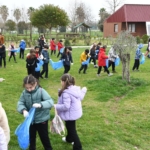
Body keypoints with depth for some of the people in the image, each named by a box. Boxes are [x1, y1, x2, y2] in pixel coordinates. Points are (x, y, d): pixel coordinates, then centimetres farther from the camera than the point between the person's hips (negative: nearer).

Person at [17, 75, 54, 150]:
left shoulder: (41, 91, -21)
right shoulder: (24, 93, -9)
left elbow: (50, 102, -27)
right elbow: (20, 103, -8)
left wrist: (41, 104, -45)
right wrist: (23, 110, -29)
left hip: (42, 119, -4)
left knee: (44, 136, 15)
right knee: (31, 136, 22)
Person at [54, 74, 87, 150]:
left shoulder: (66, 93, -32)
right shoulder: (76, 88, -5)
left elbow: (66, 106, -34)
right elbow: (80, 98, 8)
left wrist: (56, 106, -22)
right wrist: (83, 91, 25)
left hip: (70, 114, -9)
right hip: (75, 112, 9)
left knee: (72, 130, 7)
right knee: (70, 127, 31)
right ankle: (69, 139, 55)